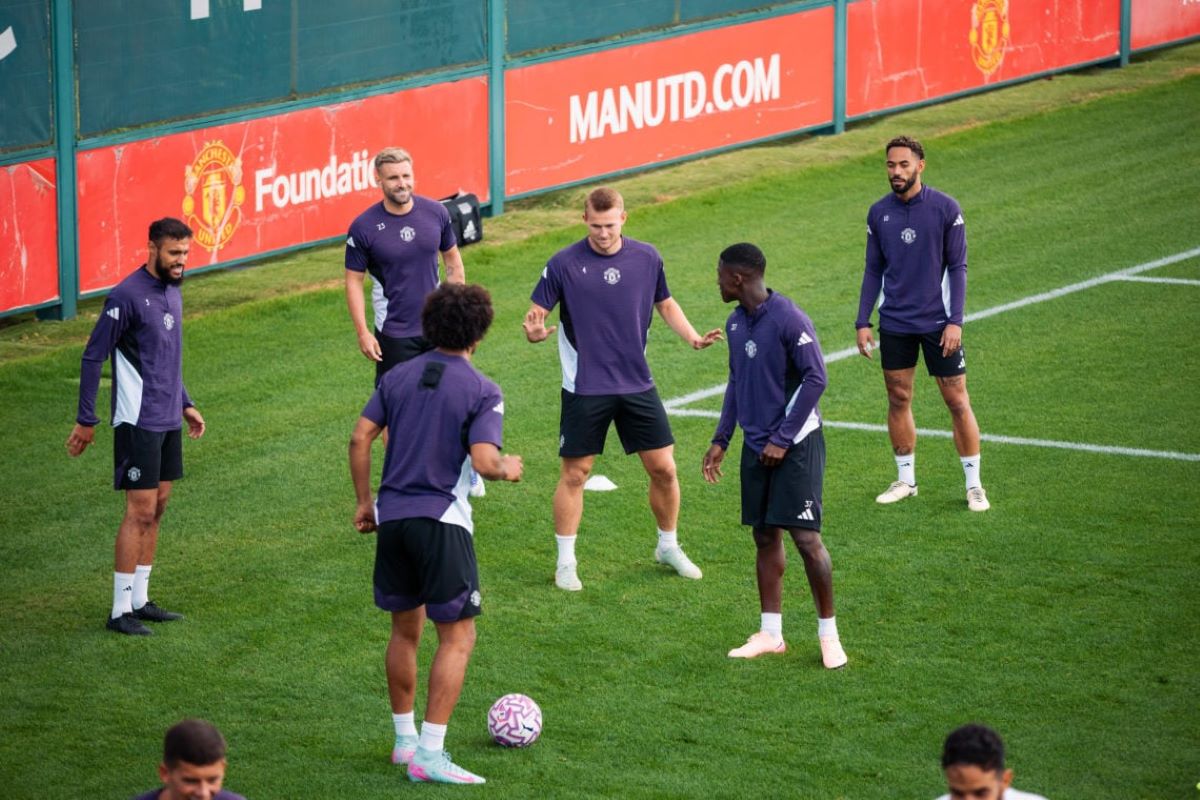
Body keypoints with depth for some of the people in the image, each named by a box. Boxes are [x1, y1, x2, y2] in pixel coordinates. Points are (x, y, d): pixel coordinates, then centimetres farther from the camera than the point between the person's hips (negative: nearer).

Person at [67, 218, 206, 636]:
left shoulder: (172, 292, 11)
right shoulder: (127, 296, -16)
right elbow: (93, 356, -13)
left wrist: (185, 404, 23)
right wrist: (86, 420, -13)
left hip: (168, 421, 8)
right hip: (138, 423, -8)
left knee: (157, 508, 11)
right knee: (140, 511, -8)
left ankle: (139, 600, 18)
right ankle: (120, 610, -3)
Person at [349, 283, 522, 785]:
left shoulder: (398, 376, 9)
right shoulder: (482, 391, -7)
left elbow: (360, 437, 5)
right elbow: (483, 461, -17)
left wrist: (364, 501, 14)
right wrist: (508, 469, 5)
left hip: (392, 517, 6)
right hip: (442, 519, -6)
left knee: (405, 630, 20)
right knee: (457, 637, 0)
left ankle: (404, 740, 28)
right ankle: (429, 755, -7)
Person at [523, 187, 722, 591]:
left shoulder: (647, 258, 0)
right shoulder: (564, 264, -10)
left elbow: (665, 303, 15)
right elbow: (537, 312, -6)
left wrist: (693, 337, -1)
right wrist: (534, 331, -29)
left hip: (637, 385, 3)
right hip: (584, 389, -3)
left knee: (663, 468, 5)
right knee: (574, 474, 0)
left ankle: (668, 546, 26)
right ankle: (565, 561, 13)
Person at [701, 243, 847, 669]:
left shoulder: (789, 320, -16)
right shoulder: (736, 324, 8)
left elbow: (815, 379, -15)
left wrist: (783, 440, -14)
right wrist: (721, 439, 15)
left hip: (796, 445, -7)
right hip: (757, 446, 7)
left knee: (805, 537, -9)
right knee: (765, 536, 9)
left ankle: (828, 633, 2)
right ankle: (770, 633, 15)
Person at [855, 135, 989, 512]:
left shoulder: (946, 208, -7)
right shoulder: (879, 213, 3)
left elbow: (957, 267, -5)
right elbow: (873, 271, 10)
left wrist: (955, 321, -12)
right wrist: (863, 322, 4)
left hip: (938, 323, -3)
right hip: (894, 324, 3)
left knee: (957, 401, 0)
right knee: (898, 400, 8)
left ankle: (974, 485, 9)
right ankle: (905, 480, 21)